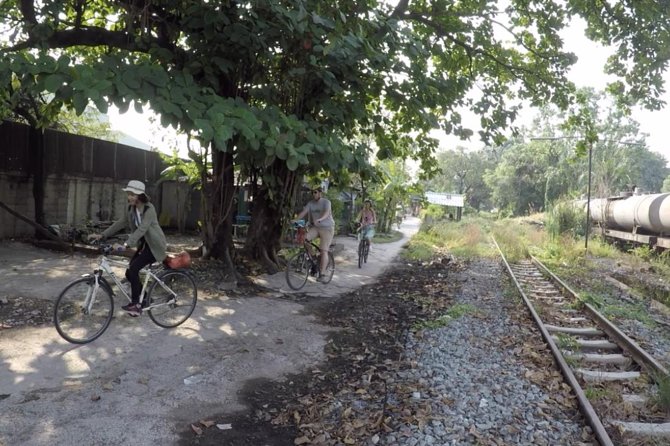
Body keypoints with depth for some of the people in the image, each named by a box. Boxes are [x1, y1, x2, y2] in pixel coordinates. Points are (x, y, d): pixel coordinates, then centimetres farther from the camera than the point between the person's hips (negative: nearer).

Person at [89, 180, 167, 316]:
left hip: (154, 246, -8)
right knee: (130, 273, 1)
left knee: (133, 269, -21)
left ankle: (135, 303, -8)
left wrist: (125, 245, -43)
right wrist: (102, 235, -3)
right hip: (143, 244, 8)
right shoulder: (132, 209, 3)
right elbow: (120, 223, 7)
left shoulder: (149, 209, -22)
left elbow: (142, 229, -34)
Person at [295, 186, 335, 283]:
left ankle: (322, 274, -8)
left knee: (324, 251, -11)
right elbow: (303, 212, -7)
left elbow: (326, 213, -28)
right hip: (315, 227, 5)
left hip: (327, 228, -4)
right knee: (303, 238, -21)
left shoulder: (326, 202, -10)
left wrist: (319, 219, -48)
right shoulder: (310, 203, 4)